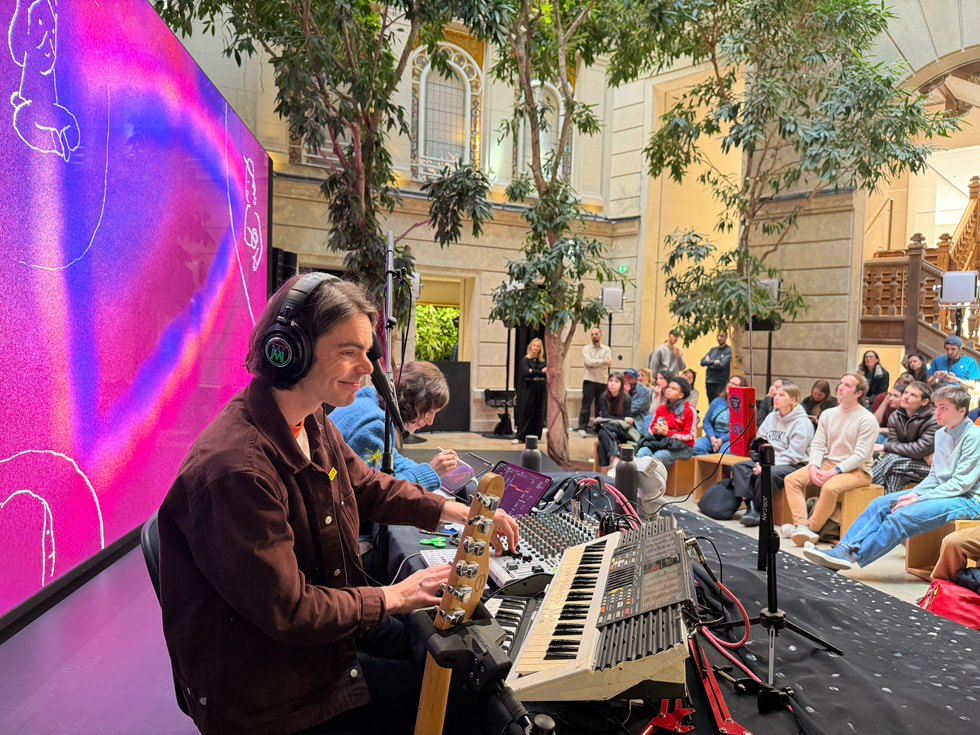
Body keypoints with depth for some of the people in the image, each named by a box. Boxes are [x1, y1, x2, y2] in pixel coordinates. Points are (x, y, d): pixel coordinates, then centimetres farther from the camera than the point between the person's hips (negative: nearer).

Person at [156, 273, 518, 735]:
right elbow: (287, 612, -28)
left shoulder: (312, 424, -3)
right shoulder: (237, 468, -34)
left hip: (325, 623, 9)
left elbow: (368, 488, 12)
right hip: (266, 688, -9)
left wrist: (458, 512, 2)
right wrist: (391, 598, -16)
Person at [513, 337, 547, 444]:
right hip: (528, 390, -3)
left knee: (538, 413, 2)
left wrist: (533, 371, -13)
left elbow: (547, 373, -3)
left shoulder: (543, 362, 11)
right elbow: (526, 373, -13)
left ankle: (534, 436, 9)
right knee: (525, 412, -5)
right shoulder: (525, 360, 2)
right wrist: (541, 372, -11)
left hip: (540, 391, 3)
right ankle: (520, 437, -3)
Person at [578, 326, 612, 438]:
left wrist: (594, 363, -12)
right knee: (586, 405, -4)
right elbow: (588, 362, -10)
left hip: (602, 381, 2)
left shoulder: (607, 349, 12)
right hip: (589, 380, -2)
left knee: (600, 406, 5)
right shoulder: (586, 348, 7)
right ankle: (582, 428, -1)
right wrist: (603, 361, -10)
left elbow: (608, 363, -5)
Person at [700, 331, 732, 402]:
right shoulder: (712, 350, 16)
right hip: (709, 382, 6)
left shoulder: (729, 350, -3)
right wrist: (713, 361, -7)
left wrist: (709, 362, -1)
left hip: (721, 383, -6)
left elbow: (722, 364, -15)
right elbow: (702, 362, 6)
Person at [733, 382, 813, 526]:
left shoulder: (802, 423, -9)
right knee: (739, 467, -13)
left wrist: (769, 465, -20)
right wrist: (761, 462, -5)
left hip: (793, 464, -7)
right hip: (769, 461, 7)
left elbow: (793, 455, -15)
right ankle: (751, 507, -23)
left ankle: (759, 511, -14)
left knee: (767, 475, -35)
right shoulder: (771, 417, 13)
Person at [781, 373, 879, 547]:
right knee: (792, 479, -14)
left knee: (829, 488, -36)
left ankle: (812, 528, -20)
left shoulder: (867, 420, -9)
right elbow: (817, 445, 8)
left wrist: (833, 472, -21)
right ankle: (801, 525, -25)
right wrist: (814, 467, -11)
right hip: (828, 463, 7)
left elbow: (861, 455, -15)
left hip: (856, 470, -6)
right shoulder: (828, 414, 11)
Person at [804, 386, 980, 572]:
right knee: (879, 504, -7)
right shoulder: (941, 433, 14)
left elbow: (961, 483, -18)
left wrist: (917, 500, -19)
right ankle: (843, 549, -17)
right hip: (944, 492, 9)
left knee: (902, 515, -28)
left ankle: (853, 557, -25)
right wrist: (914, 494, -2)